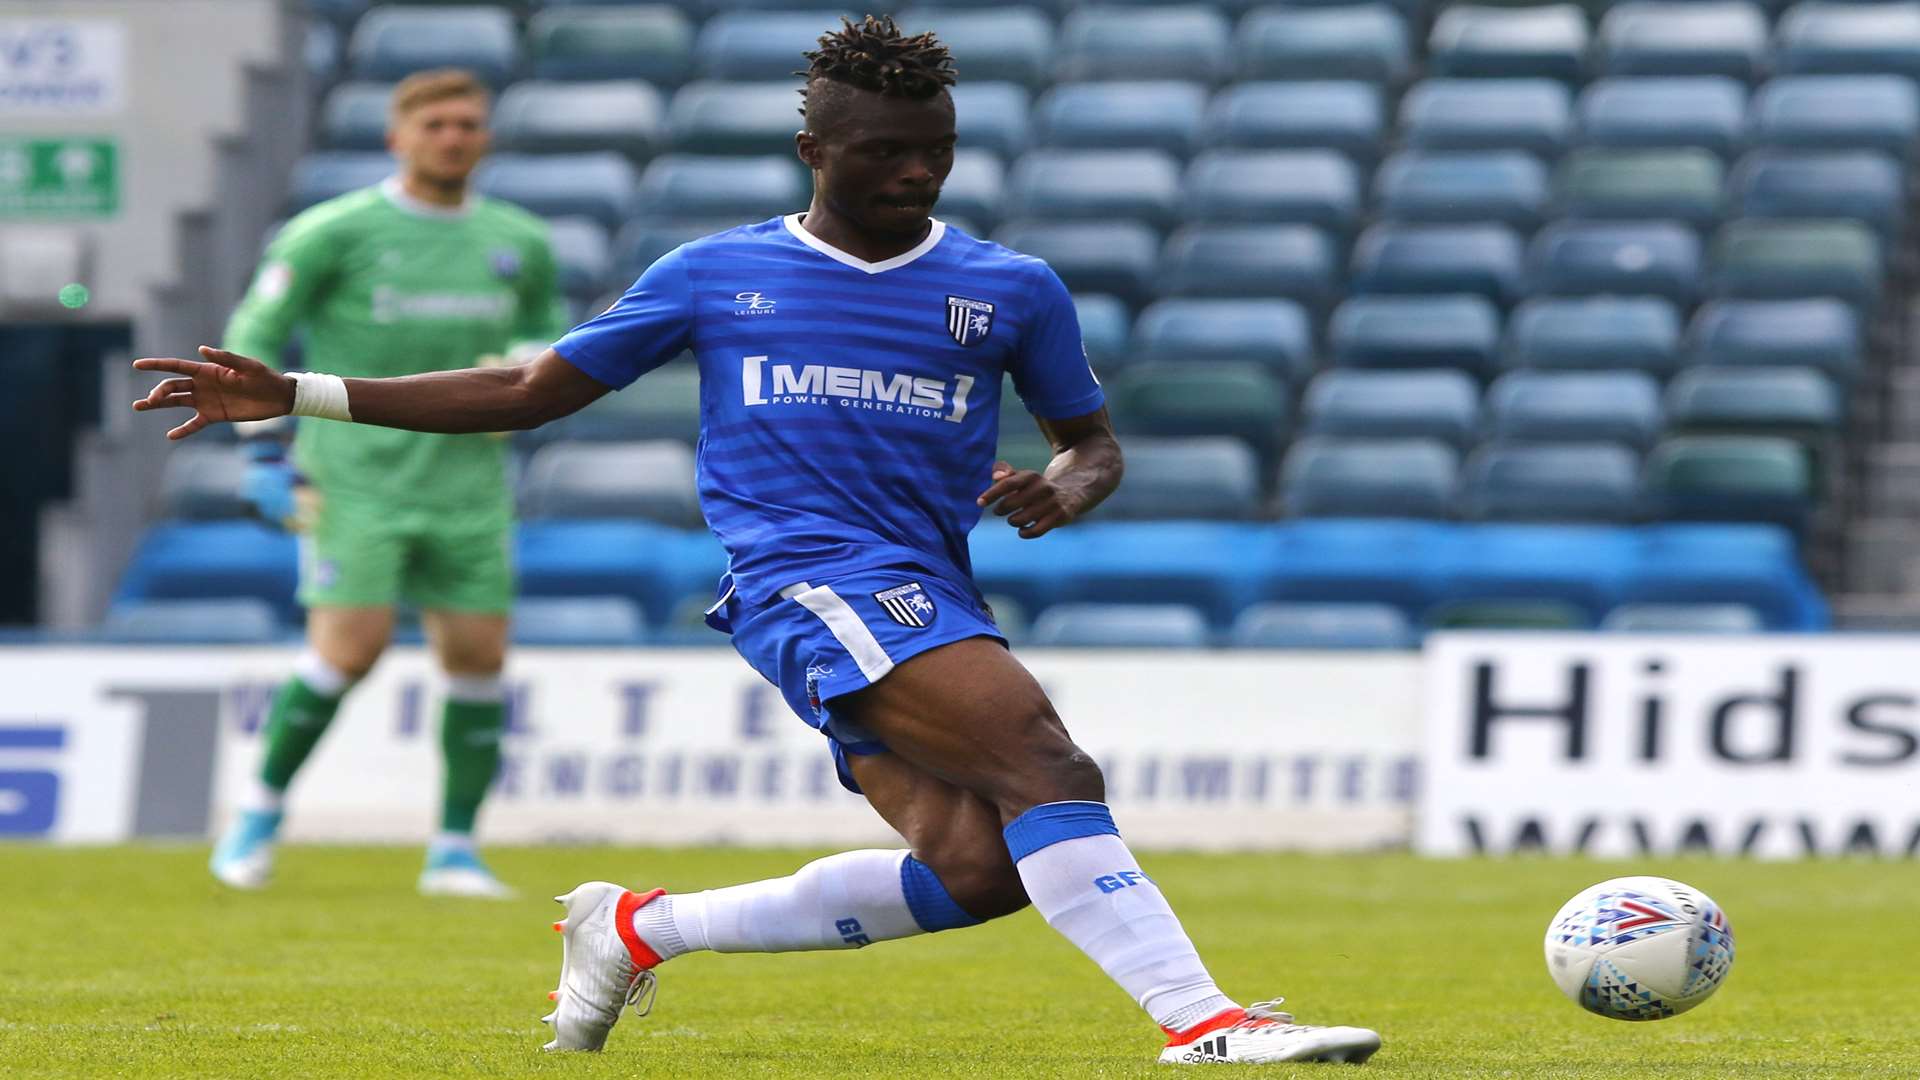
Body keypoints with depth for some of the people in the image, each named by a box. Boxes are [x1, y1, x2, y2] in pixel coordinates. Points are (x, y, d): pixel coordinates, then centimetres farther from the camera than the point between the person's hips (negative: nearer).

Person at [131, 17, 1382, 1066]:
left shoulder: (1012, 289, 13)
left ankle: (644, 929, 2)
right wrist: (295, 396, 11)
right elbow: (534, 391, 16)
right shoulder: (716, 274, 9)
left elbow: (1094, 441, 24)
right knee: (1044, 766, -26)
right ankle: (1197, 1018, -32)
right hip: (812, 579, -5)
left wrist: (1062, 491, -3)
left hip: (935, 598, 5)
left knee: (977, 866, -16)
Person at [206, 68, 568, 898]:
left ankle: (454, 851, 10)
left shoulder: (520, 244, 9)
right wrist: (267, 454, -5)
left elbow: (550, 335, 23)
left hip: (468, 483, 4)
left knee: (478, 656, -2)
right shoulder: (334, 232, -3)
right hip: (355, 479, -4)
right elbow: (255, 338, 1)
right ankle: (260, 811, 6)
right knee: (351, 645, -15)